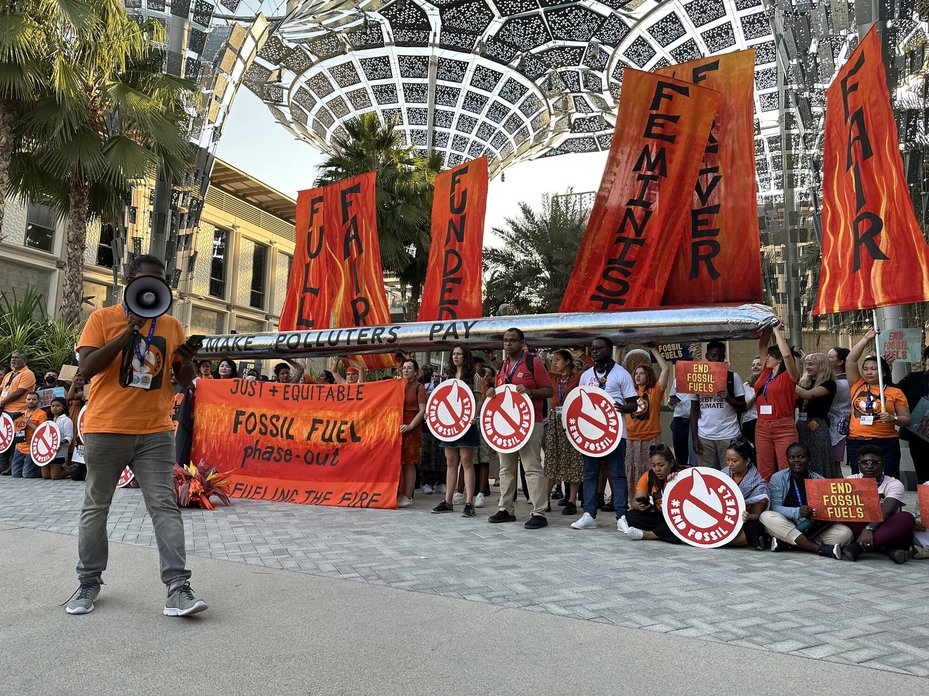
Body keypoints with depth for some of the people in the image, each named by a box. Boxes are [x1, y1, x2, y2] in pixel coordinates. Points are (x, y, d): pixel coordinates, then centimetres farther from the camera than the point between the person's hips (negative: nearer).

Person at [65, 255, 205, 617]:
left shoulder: (171, 326, 9)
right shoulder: (103, 318, 1)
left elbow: (183, 380, 13)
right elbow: (87, 368, -11)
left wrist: (187, 362, -11)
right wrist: (129, 331, -18)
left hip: (155, 431, 1)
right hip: (106, 429, -1)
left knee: (165, 506, -5)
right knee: (96, 506, 12)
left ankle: (178, 587, -6)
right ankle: (89, 582, 27)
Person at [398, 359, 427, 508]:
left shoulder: (419, 388, -1)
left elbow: (422, 410, -8)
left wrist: (410, 426, -19)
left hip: (411, 429, -5)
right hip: (396, 428, 5)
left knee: (409, 464, -2)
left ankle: (407, 496, 2)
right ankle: (397, 494, 13)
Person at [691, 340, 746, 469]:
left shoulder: (733, 377, 3)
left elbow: (742, 407, 5)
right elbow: (694, 411, 9)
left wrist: (728, 398, -15)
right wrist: (694, 438, 3)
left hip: (729, 436, -1)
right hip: (704, 436, 1)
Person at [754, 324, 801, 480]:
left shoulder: (789, 376, -3)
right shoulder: (766, 373, 13)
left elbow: (787, 354, -20)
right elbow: (761, 347, 20)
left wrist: (777, 331, -11)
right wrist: (768, 330, 11)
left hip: (783, 428, -6)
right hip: (762, 428, 6)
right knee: (764, 474, 7)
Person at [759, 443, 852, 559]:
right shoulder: (778, 478, -2)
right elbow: (775, 507, -12)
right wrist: (797, 512, -30)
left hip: (814, 530, 2)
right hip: (787, 526, -2)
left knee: (845, 533, -21)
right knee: (766, 516, -31)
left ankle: (786, 542, -26)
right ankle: (821, 549, -33)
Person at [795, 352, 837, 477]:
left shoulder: (829, 384, -3)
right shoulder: (803, 382, 14)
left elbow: (807, 394, -17)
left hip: (817, 427, -5)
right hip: (800, 426, 5)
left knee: (819, 465, -2)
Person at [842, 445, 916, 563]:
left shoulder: (894, 484, -3)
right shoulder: (851, 480, 5)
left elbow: (886, 511, -22)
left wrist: (869, 529, -39)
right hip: (860, 527, 2)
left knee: (907, 518, -31)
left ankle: (857, 547, -37)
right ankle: (887, 548, -31)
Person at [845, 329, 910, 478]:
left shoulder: (895, 392, 6)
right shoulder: (857, 386, 10)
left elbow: (907, 420, 6)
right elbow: (850, 360, 5)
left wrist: (893, 418, -15)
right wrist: (865, 339, 7)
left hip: (886, 444, -1)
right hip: (856, 444, 2)